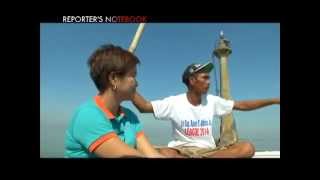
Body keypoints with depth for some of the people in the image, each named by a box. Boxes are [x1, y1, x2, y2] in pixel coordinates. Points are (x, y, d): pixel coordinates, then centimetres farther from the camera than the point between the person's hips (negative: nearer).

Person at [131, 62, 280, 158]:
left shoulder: (212, 101, 6)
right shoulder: (174, 102, -5)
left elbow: (243, 105, 10)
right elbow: (145, 107, -12)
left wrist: (273, 100, 7)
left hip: (208, 151, 4)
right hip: (181, 150, -3)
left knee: (247, 147, -21)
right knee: (163, 153, -39)